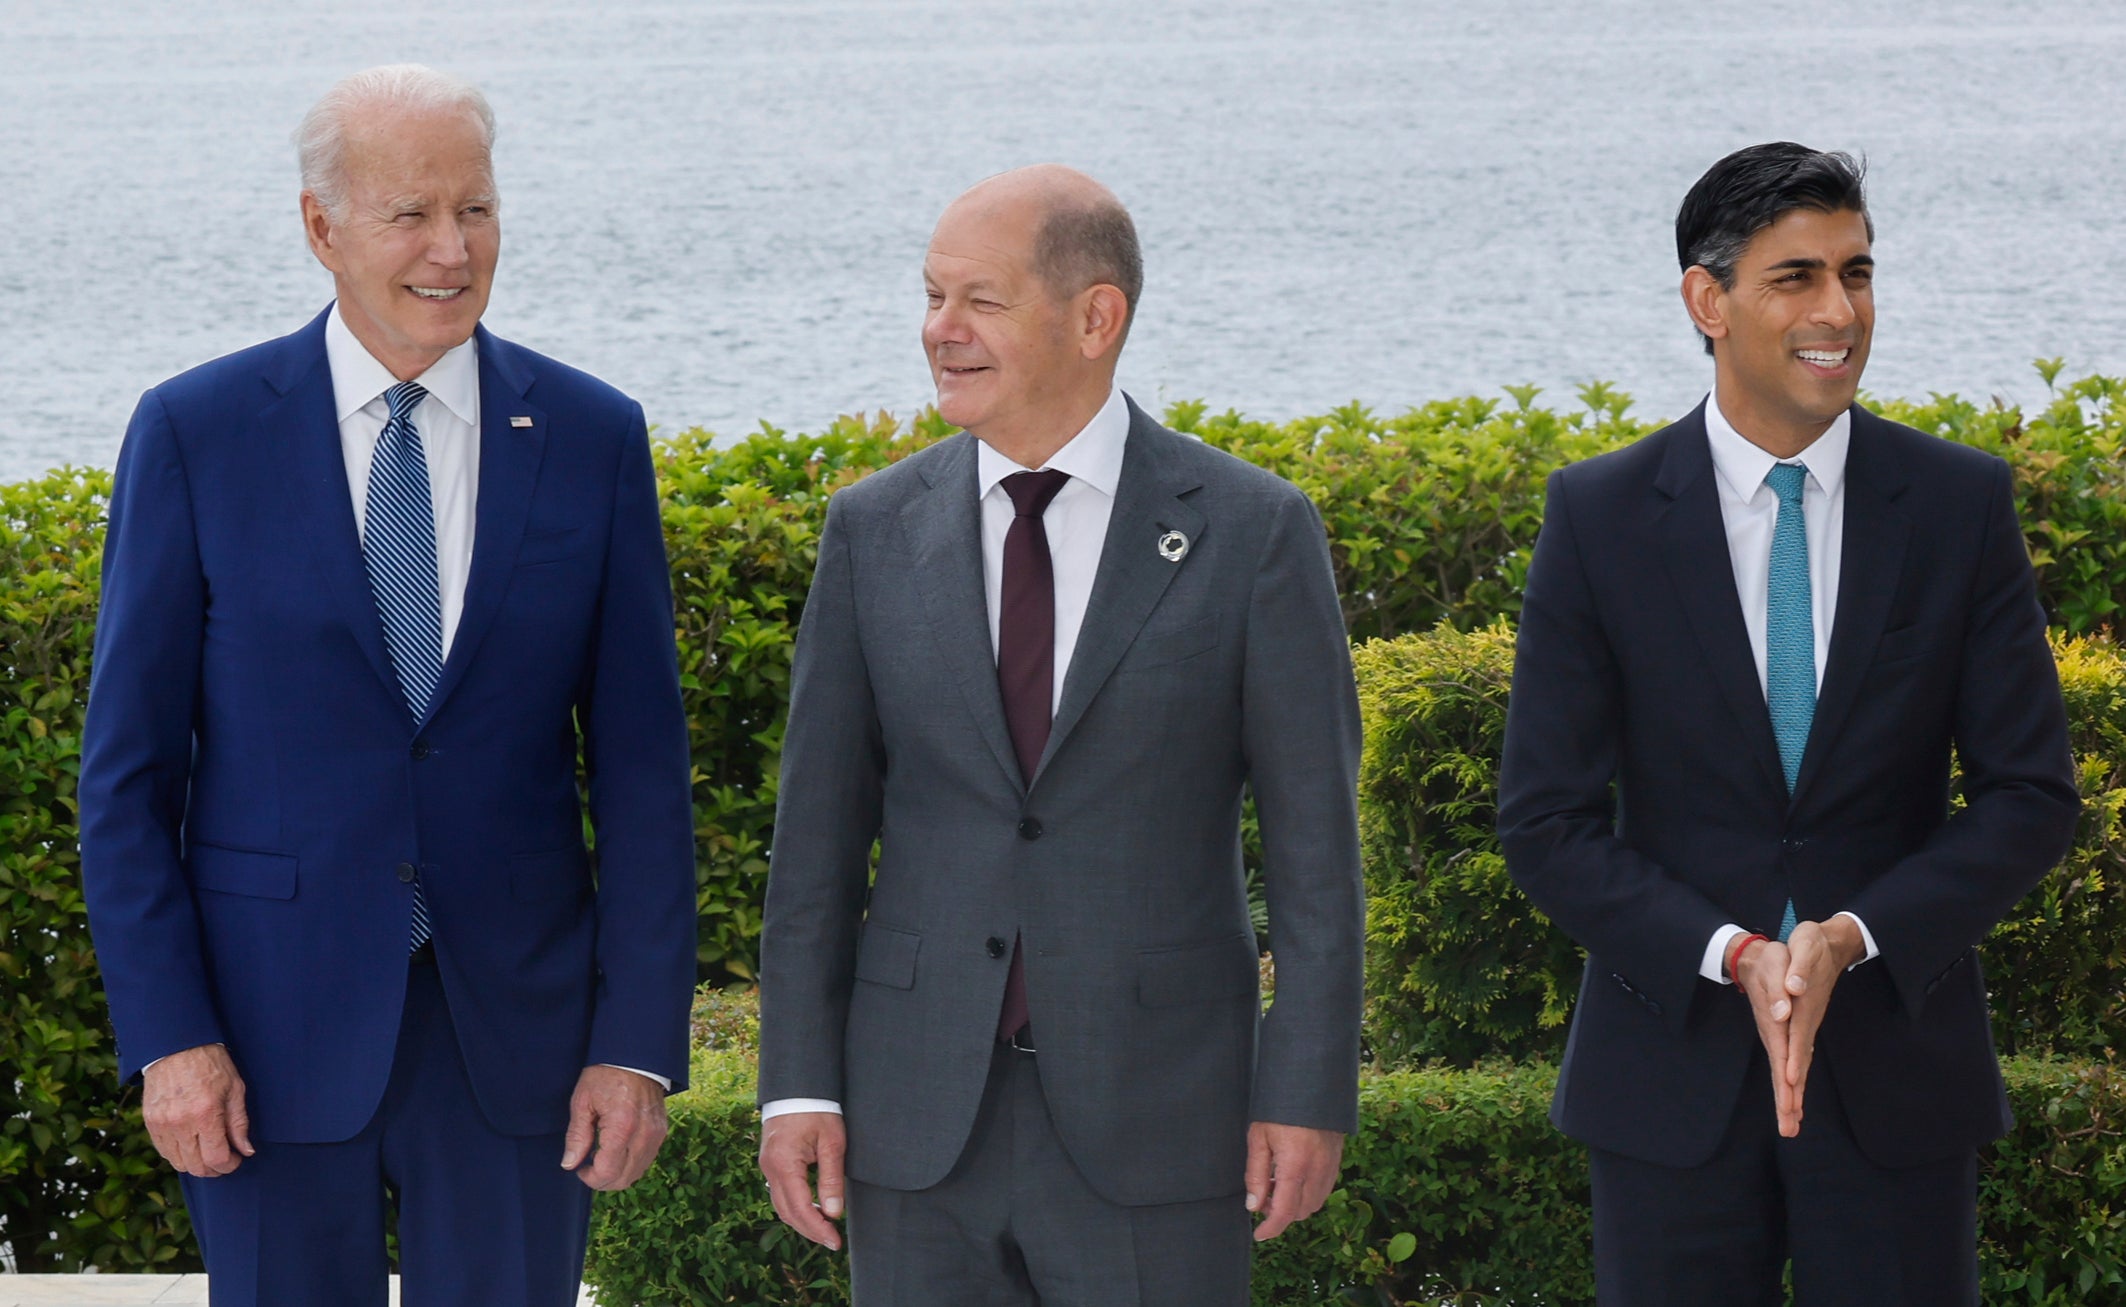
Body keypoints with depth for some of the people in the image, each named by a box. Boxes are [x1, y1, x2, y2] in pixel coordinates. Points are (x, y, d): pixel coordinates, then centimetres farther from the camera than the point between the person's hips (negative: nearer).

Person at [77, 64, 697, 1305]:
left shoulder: (593, 439, 2)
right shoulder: (197, 434, -3)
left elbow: (641, 765, 2)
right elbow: (128, 768, -1)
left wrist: (640, 1043, -4)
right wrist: (168, 1035, -9)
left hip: (516, 1026, 1)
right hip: (273, 1029, -1)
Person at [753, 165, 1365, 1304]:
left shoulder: (1251, 531, -3)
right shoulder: (876, 528, 6)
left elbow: (1313, 842, -2)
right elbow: (818, 830, 7)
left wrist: (1307, 1094, -6)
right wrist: (798, 1082, 1)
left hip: (1150, 1116, -2)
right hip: (918, 1114, 3)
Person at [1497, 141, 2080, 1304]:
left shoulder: (1962, 506, 0)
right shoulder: (1599, 517, -3)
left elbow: (2031, 796, 0)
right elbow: (1545, 822, -3)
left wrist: (1852, 939, -14)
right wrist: (1732, 957, -16)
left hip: (1896, 1073, 0)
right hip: (1674, 1073, 0)